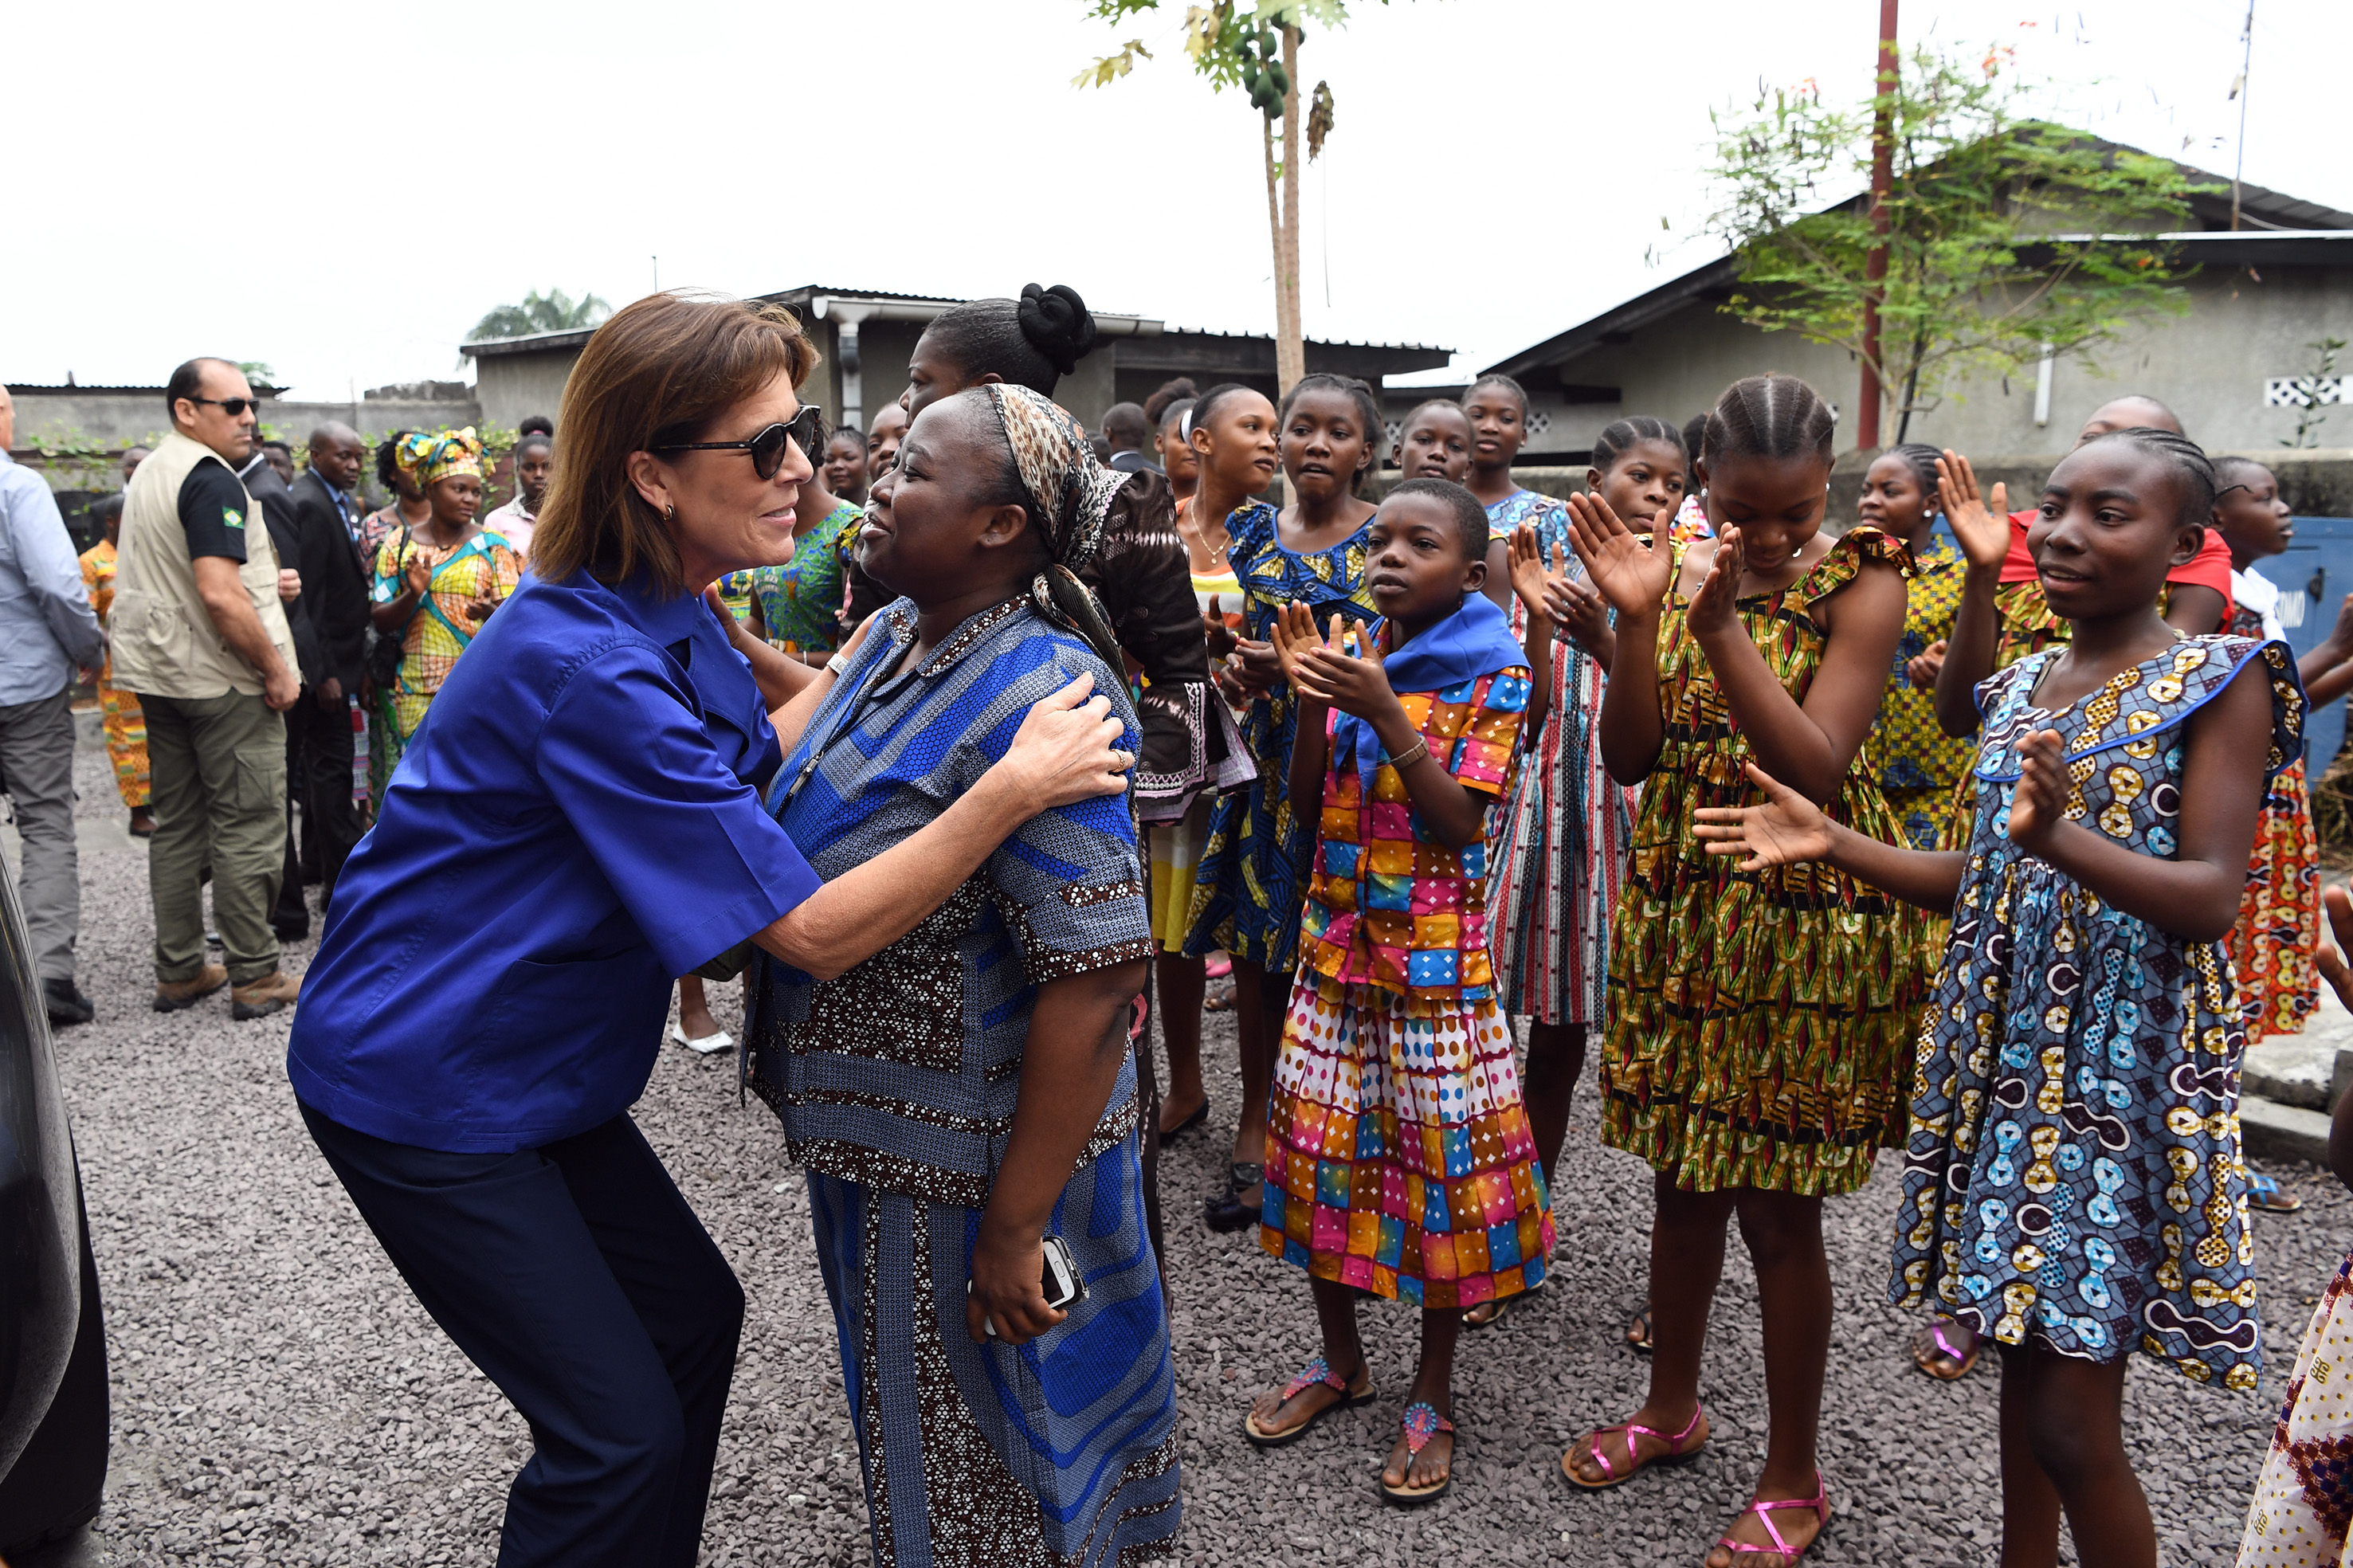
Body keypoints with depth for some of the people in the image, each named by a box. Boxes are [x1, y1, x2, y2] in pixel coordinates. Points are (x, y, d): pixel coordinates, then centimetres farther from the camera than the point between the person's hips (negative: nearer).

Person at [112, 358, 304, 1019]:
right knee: (247, 828, -1)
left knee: (176, 826, 14)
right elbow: (219, 598, -26)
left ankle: (179, 971, 22)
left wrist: (263, 584, 13)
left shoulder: (148, 475, 14)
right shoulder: (211, 480, -17)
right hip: (224, 680, -9)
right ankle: (255, 977, 5)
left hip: (158, 677, 9)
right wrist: (276, 668, -17)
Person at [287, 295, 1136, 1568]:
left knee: (693, 1315, 16)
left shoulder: (666, 615, 0)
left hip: (533, 1067, 9)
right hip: (423, 1086, -9)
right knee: (618, 1434, -4)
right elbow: (815, 933, -29)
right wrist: (1016, 787, -31)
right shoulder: (591, 668, -30)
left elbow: (743, 764, 14)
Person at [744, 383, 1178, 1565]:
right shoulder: (899, 632, 2)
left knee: (982, 1470, 15)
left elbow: (1096, 979, -29)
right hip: (880, 1138, 9)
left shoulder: (1035, 697, -27)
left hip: (972, 1163, -8)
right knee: (913, 1422, 29)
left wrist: (1013, 1230, -26)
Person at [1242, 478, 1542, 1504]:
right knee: (1316, 1149, 11)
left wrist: (1385, 711, -23)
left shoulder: (1494, 675, -7)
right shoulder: (1349, 653, 6)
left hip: (1435, 959, -5)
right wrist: (1308, 702, -11)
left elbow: (1460, 824, -15)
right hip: (1336, 946, 5)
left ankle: (1433, 1391, 22)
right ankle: (1339, 1359, 32)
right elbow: (1305, 806, 4)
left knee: (1439, 1163, 3)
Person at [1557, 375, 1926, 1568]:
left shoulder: (1861, 587, -8)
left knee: (1776, 1204, 3)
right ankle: (1671, 1407, 38)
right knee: (1682, 1179, 16)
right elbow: (1628, 760, -3)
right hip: (1680, 912, 5)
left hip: (1805, 924, -4)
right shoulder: (1678, 573, 4)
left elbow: (1818, 769, -20)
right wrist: (1636, 617, -16)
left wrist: (1722, 626, -25)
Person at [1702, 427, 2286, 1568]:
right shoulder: (2020, 687, 11)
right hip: (2003, 1047, 6)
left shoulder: (2218, 683, -6)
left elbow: (2213, 898, -14)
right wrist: (1832, 844, 1)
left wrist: (2061, 839, -31)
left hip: (2125, 1065, -6)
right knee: (2021, 1354, 17)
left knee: (2072, 1418, -3)